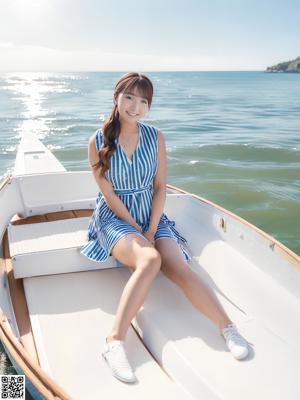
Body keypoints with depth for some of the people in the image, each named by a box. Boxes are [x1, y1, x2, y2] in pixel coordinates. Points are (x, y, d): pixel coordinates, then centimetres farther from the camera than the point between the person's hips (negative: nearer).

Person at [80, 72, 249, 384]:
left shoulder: (155, 137, 1)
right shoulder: (98, 141, -7)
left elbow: (160, 187, 0)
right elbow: (109, 195, -9)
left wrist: (151, 230, -10)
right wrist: (138, 230, -12)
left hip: (151, 215, 3)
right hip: (114, 218, -3)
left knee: (180, 268, -22)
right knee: (150, 259, -33)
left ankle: (228, 327, -17)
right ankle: (115, 342, -31)